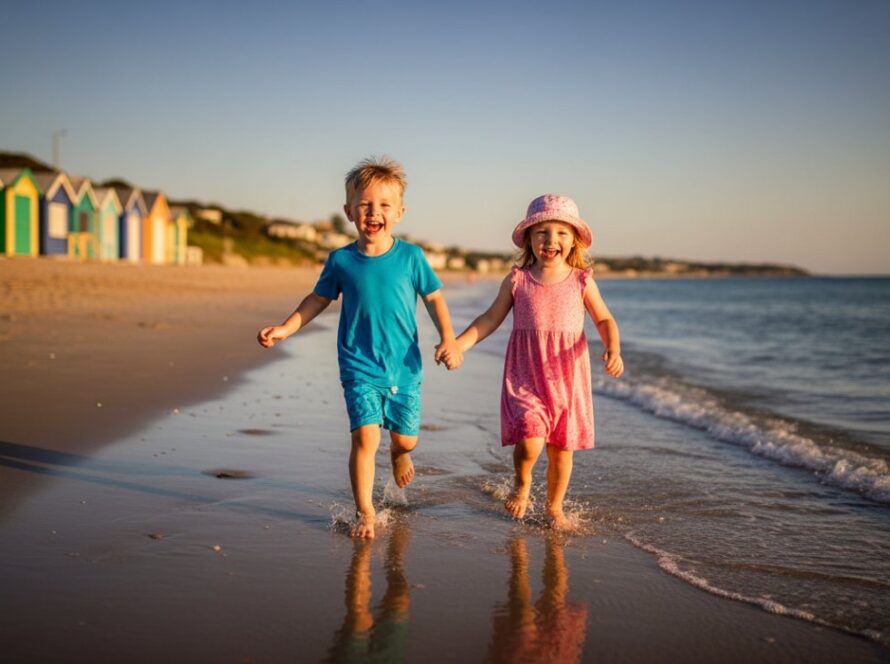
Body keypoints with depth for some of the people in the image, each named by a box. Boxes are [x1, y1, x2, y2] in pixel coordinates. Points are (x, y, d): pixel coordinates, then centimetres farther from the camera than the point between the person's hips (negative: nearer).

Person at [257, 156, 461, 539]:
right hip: (359, 367, -1)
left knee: (405, 438, 9)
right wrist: (285, 328, 3)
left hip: (404, 367, 1)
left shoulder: (410, 257, -4)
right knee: (365, 437, -12)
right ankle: (365, 512, 4)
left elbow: (434, 298, 3)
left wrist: (448, 339, -8)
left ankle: (398, 453, 48)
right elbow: (318, 299, 11)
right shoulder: (341, 260, -2)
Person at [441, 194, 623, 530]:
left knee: (561, 448, 9)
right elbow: (490, 319, 5)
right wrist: (458, 344, -6)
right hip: (525, 376, -1)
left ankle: (554, 506, 33)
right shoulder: (517, 280, -1)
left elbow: (604, 319, 7)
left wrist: (613, 349, -12)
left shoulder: (581, 281, 0)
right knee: (529, 443, -17)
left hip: (568, 377, 1)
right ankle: (522, 483, 18)